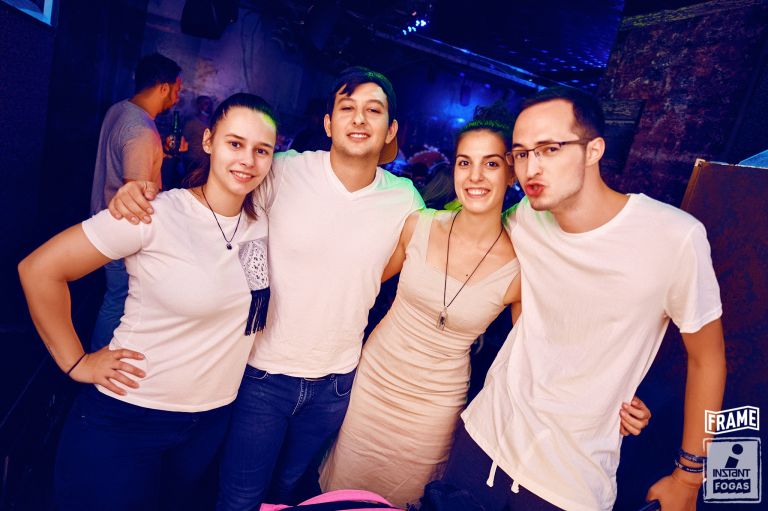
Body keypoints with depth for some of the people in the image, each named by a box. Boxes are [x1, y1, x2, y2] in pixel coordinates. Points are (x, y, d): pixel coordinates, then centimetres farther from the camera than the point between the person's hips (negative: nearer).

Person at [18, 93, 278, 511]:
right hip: (128, 417, -4)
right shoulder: (156, 215, -19)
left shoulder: (262, 225, -3)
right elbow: (39, 270, -14)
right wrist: (76, 363, -10)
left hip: (212, 420, 5)